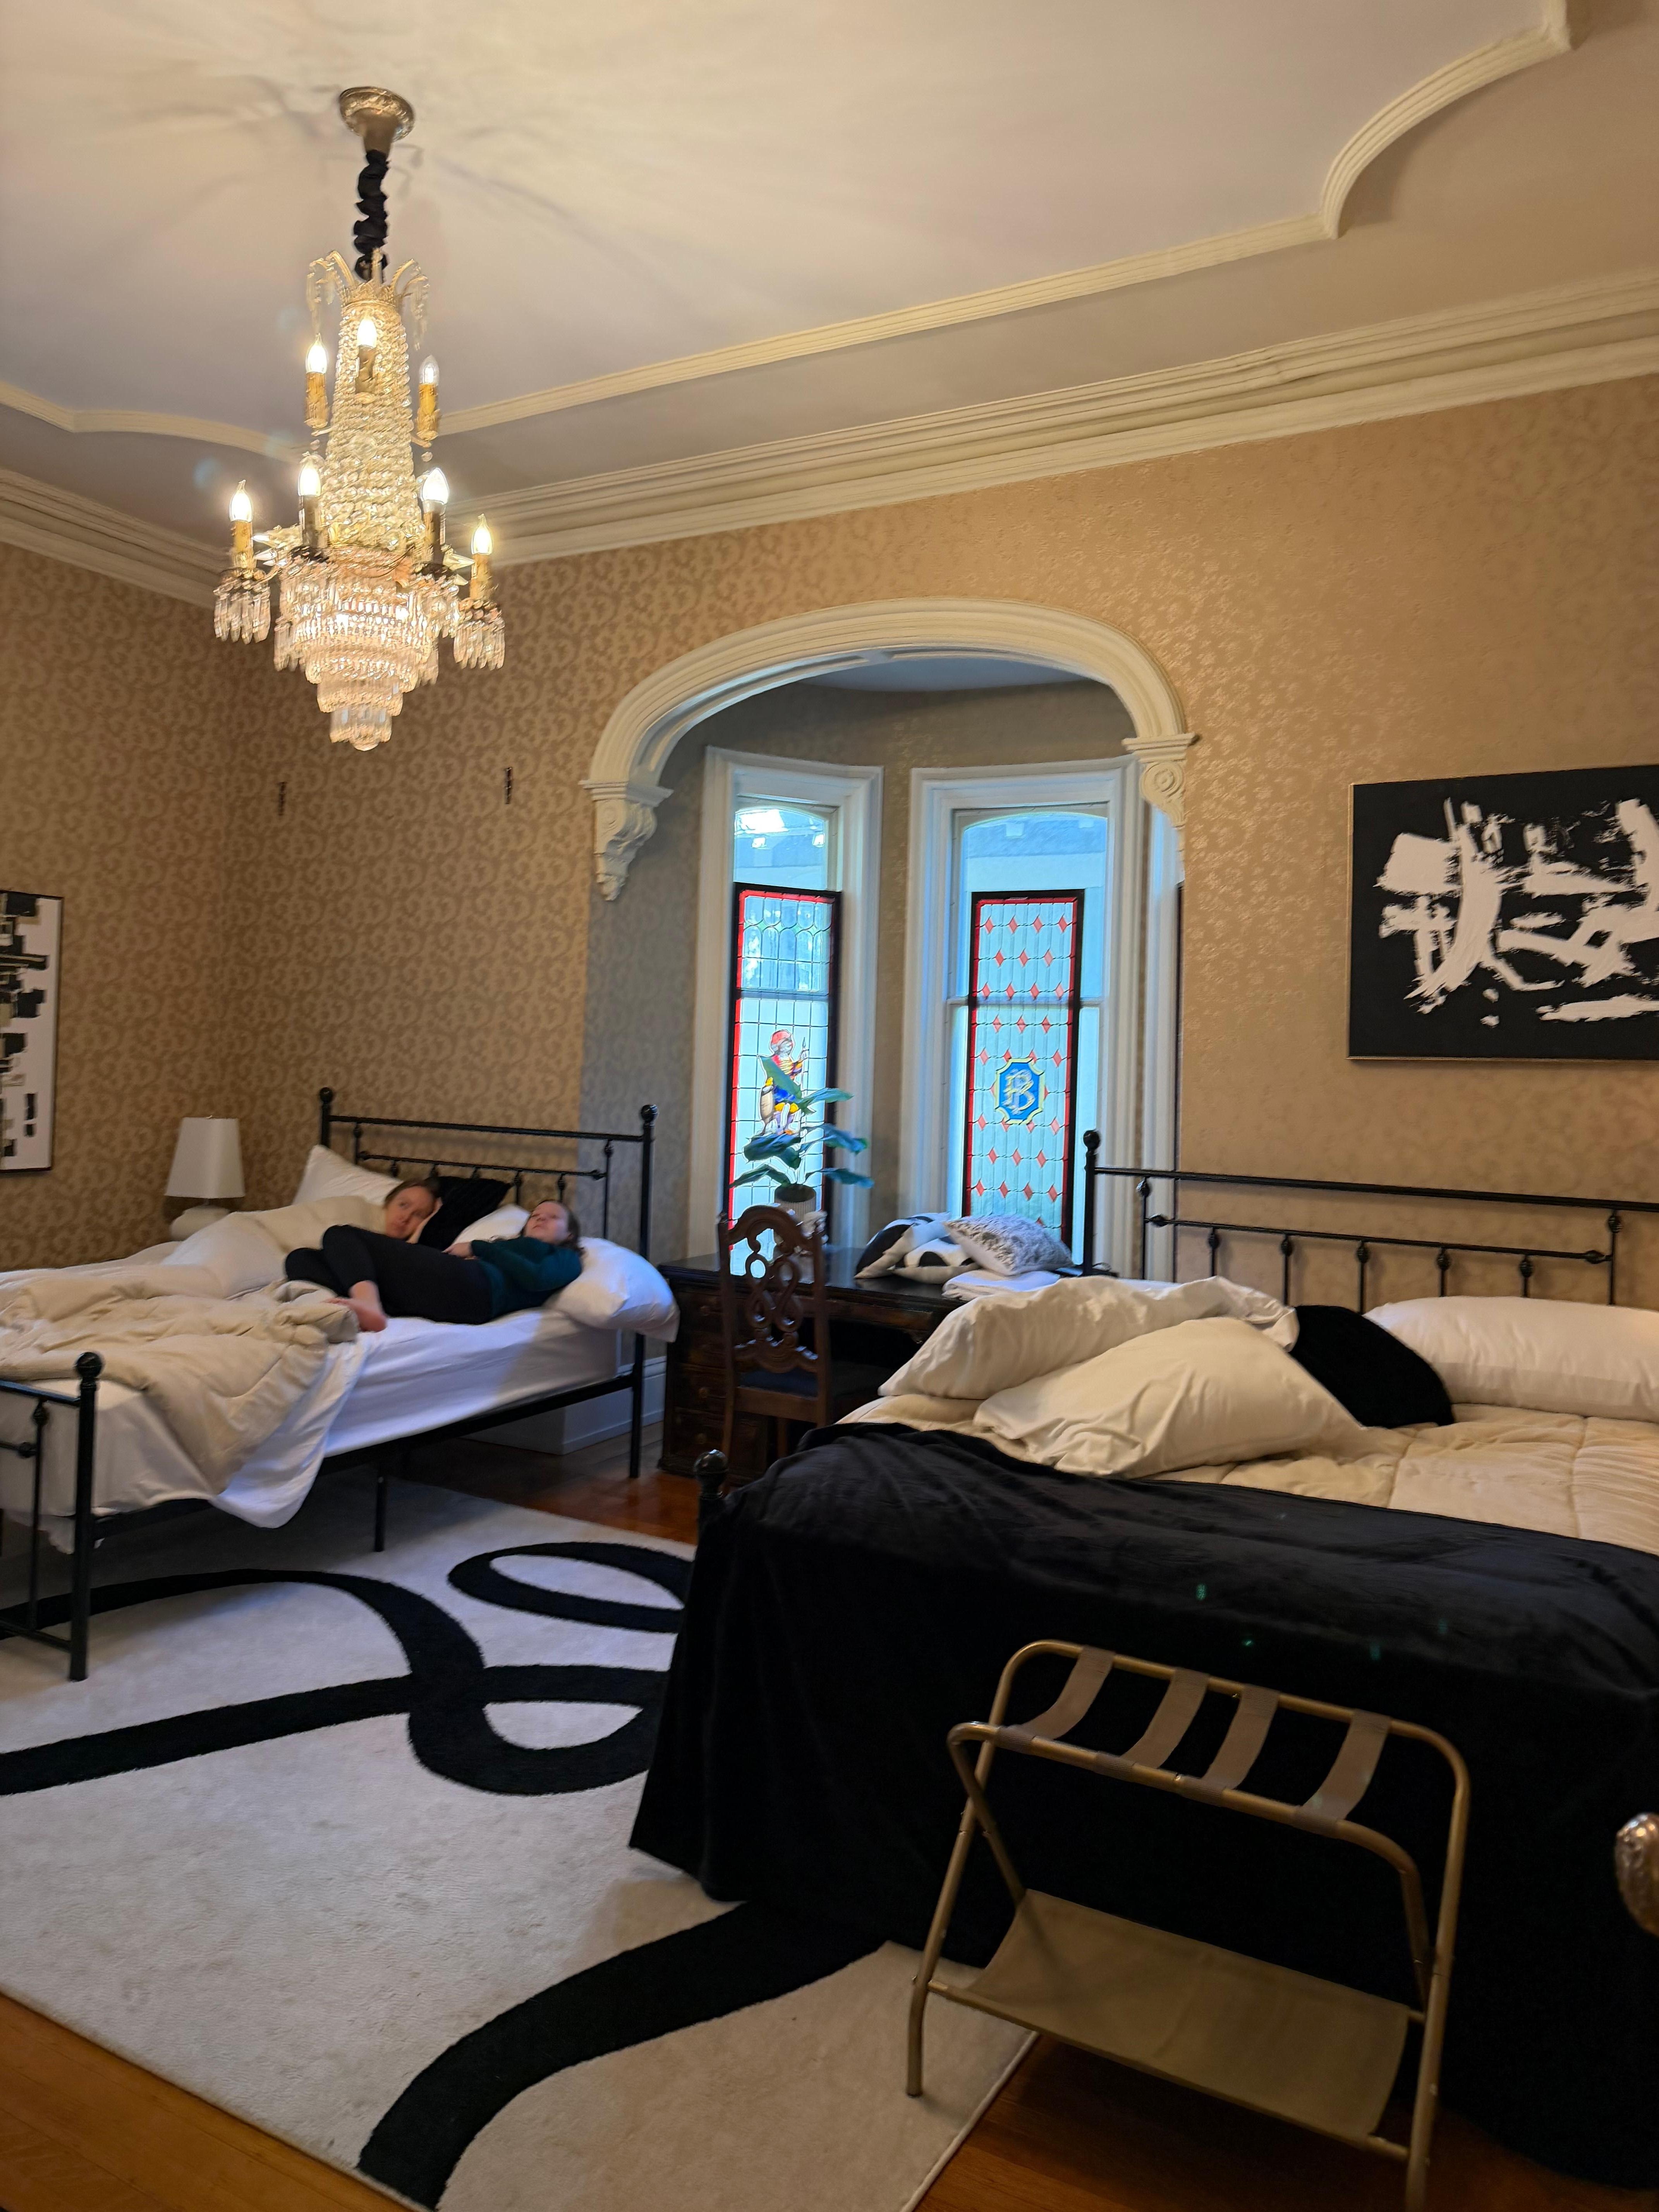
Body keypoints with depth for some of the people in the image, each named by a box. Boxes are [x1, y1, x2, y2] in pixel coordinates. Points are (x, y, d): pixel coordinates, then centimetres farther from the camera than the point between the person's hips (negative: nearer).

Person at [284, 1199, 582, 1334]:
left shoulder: (566, 1258, 23)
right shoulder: (506, 1246, 39)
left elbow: (538, 1277, -2)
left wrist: (479, 1248, 4)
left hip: (468, 1289, -7)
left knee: (340, 1235, -9)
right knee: (301, 1258, -5)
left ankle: (369, 1304, -35)